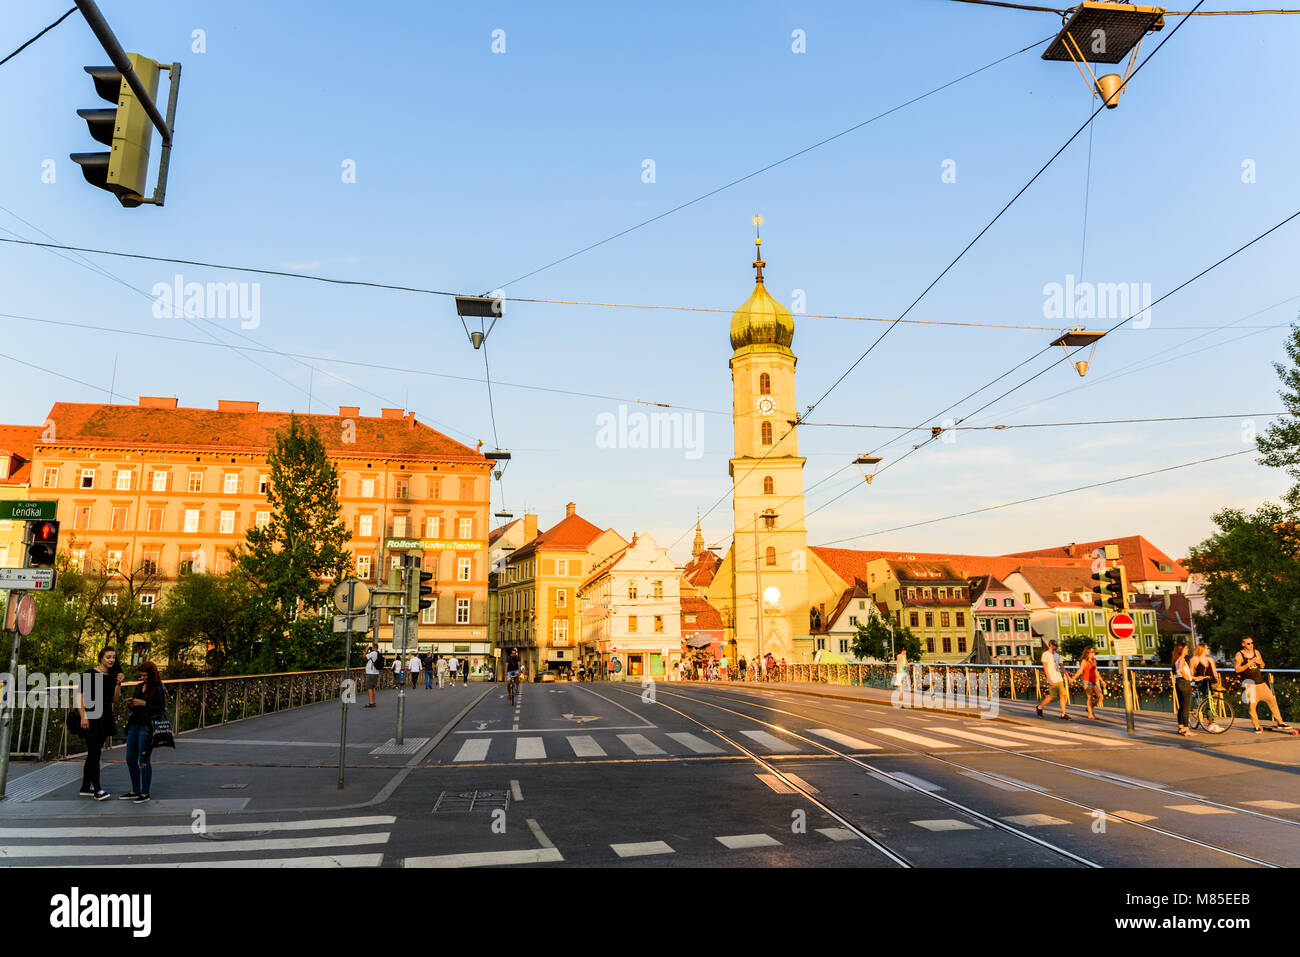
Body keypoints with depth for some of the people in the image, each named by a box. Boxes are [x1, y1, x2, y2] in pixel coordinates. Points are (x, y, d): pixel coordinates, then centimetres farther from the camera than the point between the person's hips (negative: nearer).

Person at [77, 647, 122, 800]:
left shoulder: (112, 676, 12)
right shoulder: (90, 674, -7)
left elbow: (114, 699, 11)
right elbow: (80, 695, -11)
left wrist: (118, 684, -3)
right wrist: (83, 716, -18)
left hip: (105, 717, 7)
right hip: (91, 717, -7)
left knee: (94, 753, 11)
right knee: (94, 753, -9)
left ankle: (86, 788, 18)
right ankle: (97, 789, -7)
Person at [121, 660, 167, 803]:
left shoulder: (158, 690, -9)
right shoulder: (139, 687, 13)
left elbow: (162, 709, -15)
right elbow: (134, 708, 22)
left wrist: (144, 704, -19)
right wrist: (131, 704, 0)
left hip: (147, 728, -8)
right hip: (134, 727, 8)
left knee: (143, 761, -3)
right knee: (130, 759, 12)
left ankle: (145, 793, 8)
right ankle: (135, 791, 25)